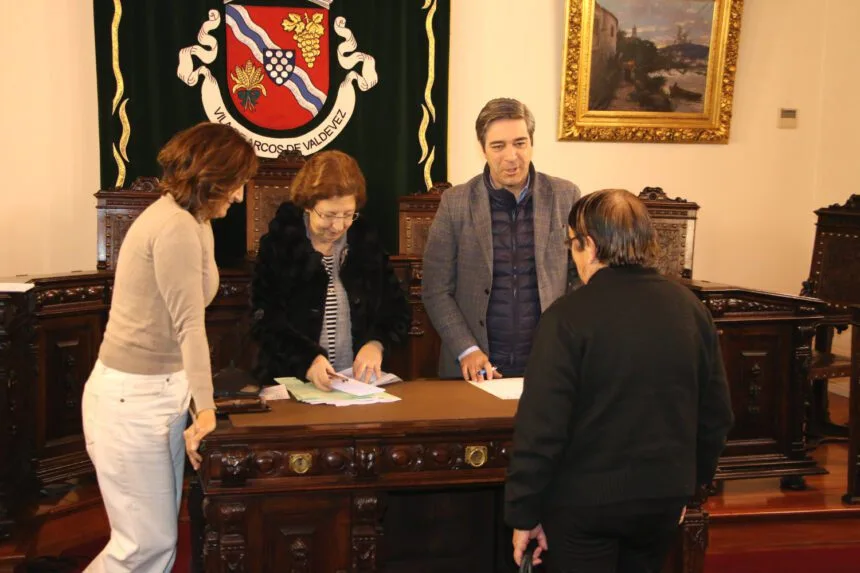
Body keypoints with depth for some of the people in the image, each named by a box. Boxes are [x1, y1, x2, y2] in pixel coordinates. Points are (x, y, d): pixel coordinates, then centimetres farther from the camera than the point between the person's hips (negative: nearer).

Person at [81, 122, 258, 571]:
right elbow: (189, 325, -20)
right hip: (134, 396, -10)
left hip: (163, 388, 10)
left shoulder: (191, 222, 12)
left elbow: (184, 320, 7)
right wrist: (205, 410, -18)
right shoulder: (176, 227, -20)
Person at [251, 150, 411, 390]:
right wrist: (306, 360, -20)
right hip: (291, 385, -3)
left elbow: (398, 310, 13)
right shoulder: (277, 246, 1)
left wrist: (376, 343, -7)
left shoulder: (367, 243, 11)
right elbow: (264, 320, -6)